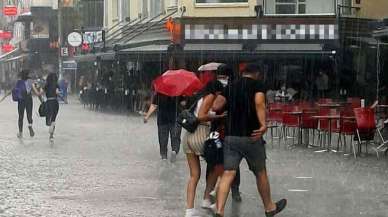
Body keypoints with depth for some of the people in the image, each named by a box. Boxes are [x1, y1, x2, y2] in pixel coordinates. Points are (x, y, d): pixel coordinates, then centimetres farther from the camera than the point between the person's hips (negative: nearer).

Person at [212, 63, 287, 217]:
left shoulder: (230, 87, 12)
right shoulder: (258, 84, -1)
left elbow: (215, 107, 2)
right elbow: (259, 103, -20)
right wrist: (263, 124, -26)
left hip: (231, 136, 4)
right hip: (251, 136, -4)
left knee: (228, 174, -1)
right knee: (260, 173, 13)